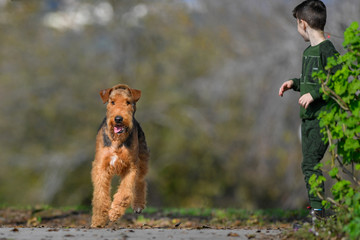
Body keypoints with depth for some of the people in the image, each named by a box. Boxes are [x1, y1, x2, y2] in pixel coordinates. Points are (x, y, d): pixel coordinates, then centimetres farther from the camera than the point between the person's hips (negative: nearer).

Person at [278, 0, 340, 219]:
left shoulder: (327, 50, -13)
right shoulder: (308, 51, 15)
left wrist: (314, 94, -22)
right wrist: (295, 83, 15)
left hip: (323, 117, -9)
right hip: (308, 117, 9)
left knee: (310, 163, -14)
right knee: (309, 164, 8)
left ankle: (318, 212, -13)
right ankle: (316, 212, 13)